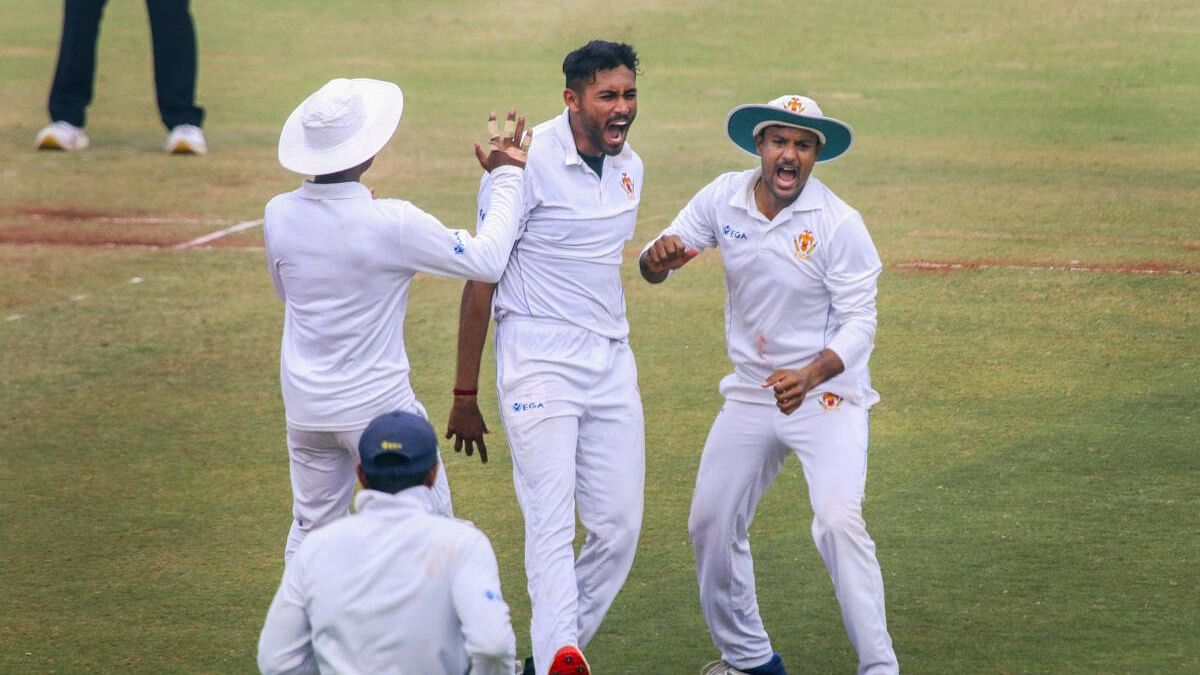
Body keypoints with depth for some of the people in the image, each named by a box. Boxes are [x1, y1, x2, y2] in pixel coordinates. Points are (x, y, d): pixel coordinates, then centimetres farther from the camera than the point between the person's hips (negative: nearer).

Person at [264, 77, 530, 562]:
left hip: (305, 408, 5)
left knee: (312, 530, 15)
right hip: (379, 404, -5)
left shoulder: (279, 215, -7)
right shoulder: (391, 223, -22)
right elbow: (486, 262, -14)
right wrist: (507, 177, -5)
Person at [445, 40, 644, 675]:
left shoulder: (628, 168, 10)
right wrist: (465, 395, -8)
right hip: (539, 361, -7)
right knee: (552, 520, -17)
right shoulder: (529, 162, -12)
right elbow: (481, 277, -8)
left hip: (611, 361, 7)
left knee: (619, 526, 5)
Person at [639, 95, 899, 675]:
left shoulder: (839, 224, -17)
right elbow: (654, 269, 1)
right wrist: (659, 256, -26)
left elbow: (859, 323, -18)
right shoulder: (723, 199, -5)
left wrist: (809, 376, -36)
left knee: (838, 522, -23)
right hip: (750, 392, 5)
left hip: (827, 393, -5)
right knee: (710, 526, 10)